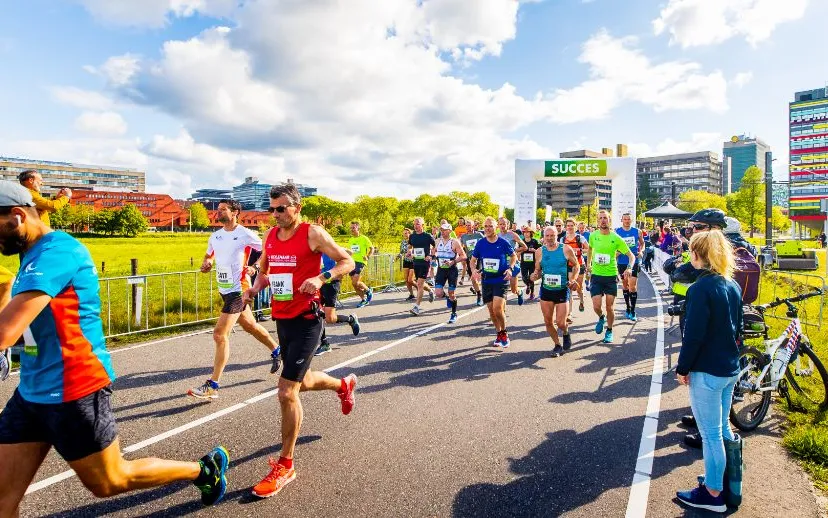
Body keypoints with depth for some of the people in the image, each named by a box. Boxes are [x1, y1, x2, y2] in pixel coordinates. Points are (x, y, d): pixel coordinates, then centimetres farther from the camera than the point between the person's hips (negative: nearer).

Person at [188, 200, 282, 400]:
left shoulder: (245, 235, -12)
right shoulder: (215, 236, 9)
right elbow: (208, 256, 25)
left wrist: (255, 267, -18)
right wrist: (206, 263, 3)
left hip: (238, 290, -8)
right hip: (224, 289, 8)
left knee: (220, 335, -12)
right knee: (250, 325, 21)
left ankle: (212, 386, -6)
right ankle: (276, 350, 44)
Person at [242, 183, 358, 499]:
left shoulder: (313, 233, -12)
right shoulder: (270, 236, 7)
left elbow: (347, 262, -9)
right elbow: (265, 270, 22)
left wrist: (321, 278, -26)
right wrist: (254, 289, 2)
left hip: (306, 321, -7)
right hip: (282, 319, 8)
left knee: (286, 392, -9)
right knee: (302, 382, 23)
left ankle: (285, 466, 8)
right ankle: (344, 385, 55)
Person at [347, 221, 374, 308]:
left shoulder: (364, 238, -3)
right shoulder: (350, 240, 14)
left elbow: (372, 248, 3)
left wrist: (368, 257, -10)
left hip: (360, 262, -6)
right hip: (351, 262, 6)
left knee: (355, 283, -17)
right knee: (354, 284, 6)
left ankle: (368, 291, 9)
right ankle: (363, 300, 22)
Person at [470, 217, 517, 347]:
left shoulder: (503, 242, -7)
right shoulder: (480, 243, 0)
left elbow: (514, 256, 7)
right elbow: (473, 260, 10)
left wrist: (510, 268, -9)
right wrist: (474, 270, -9)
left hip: (501, 280, -4)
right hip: (486, 281, 4)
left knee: (498, 309, -16)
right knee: (491, 310, 10)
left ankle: (504, 333, 9)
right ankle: (499, 334, 30)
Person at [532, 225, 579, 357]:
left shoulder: (566, 249, -7)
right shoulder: (539, 252, 0)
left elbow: (576, 265, 5)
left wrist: (573, 279, -10)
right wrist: (535, 276, -14)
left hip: (562, 290, -3)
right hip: (546, 290, 3)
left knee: (561, 324, -5)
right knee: (548, 322, 6)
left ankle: (566, 333, 32)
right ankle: (558, 345, 28)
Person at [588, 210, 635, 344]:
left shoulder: (616, 238, -8)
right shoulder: (593, 236, -1)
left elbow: (631, 255, -5)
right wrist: (589, 264, 20)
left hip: (611, 276, -1)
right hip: (596, 276, 1)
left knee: (610, 307, 4)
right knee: (596, 306, -5)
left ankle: (609, 331, 25)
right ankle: (601, 318, 31)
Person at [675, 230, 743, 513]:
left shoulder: (701, 288, -22)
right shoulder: (732, 285, 4)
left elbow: (693, 334, -22)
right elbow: (738, 327, 13)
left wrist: (682, 368, -11)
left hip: (706, 372, -9)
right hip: (731, 369, 9)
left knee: (711, 434, 4)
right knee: (722, 428, 22)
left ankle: (713, 494, 18)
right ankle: (721, 479, 37)